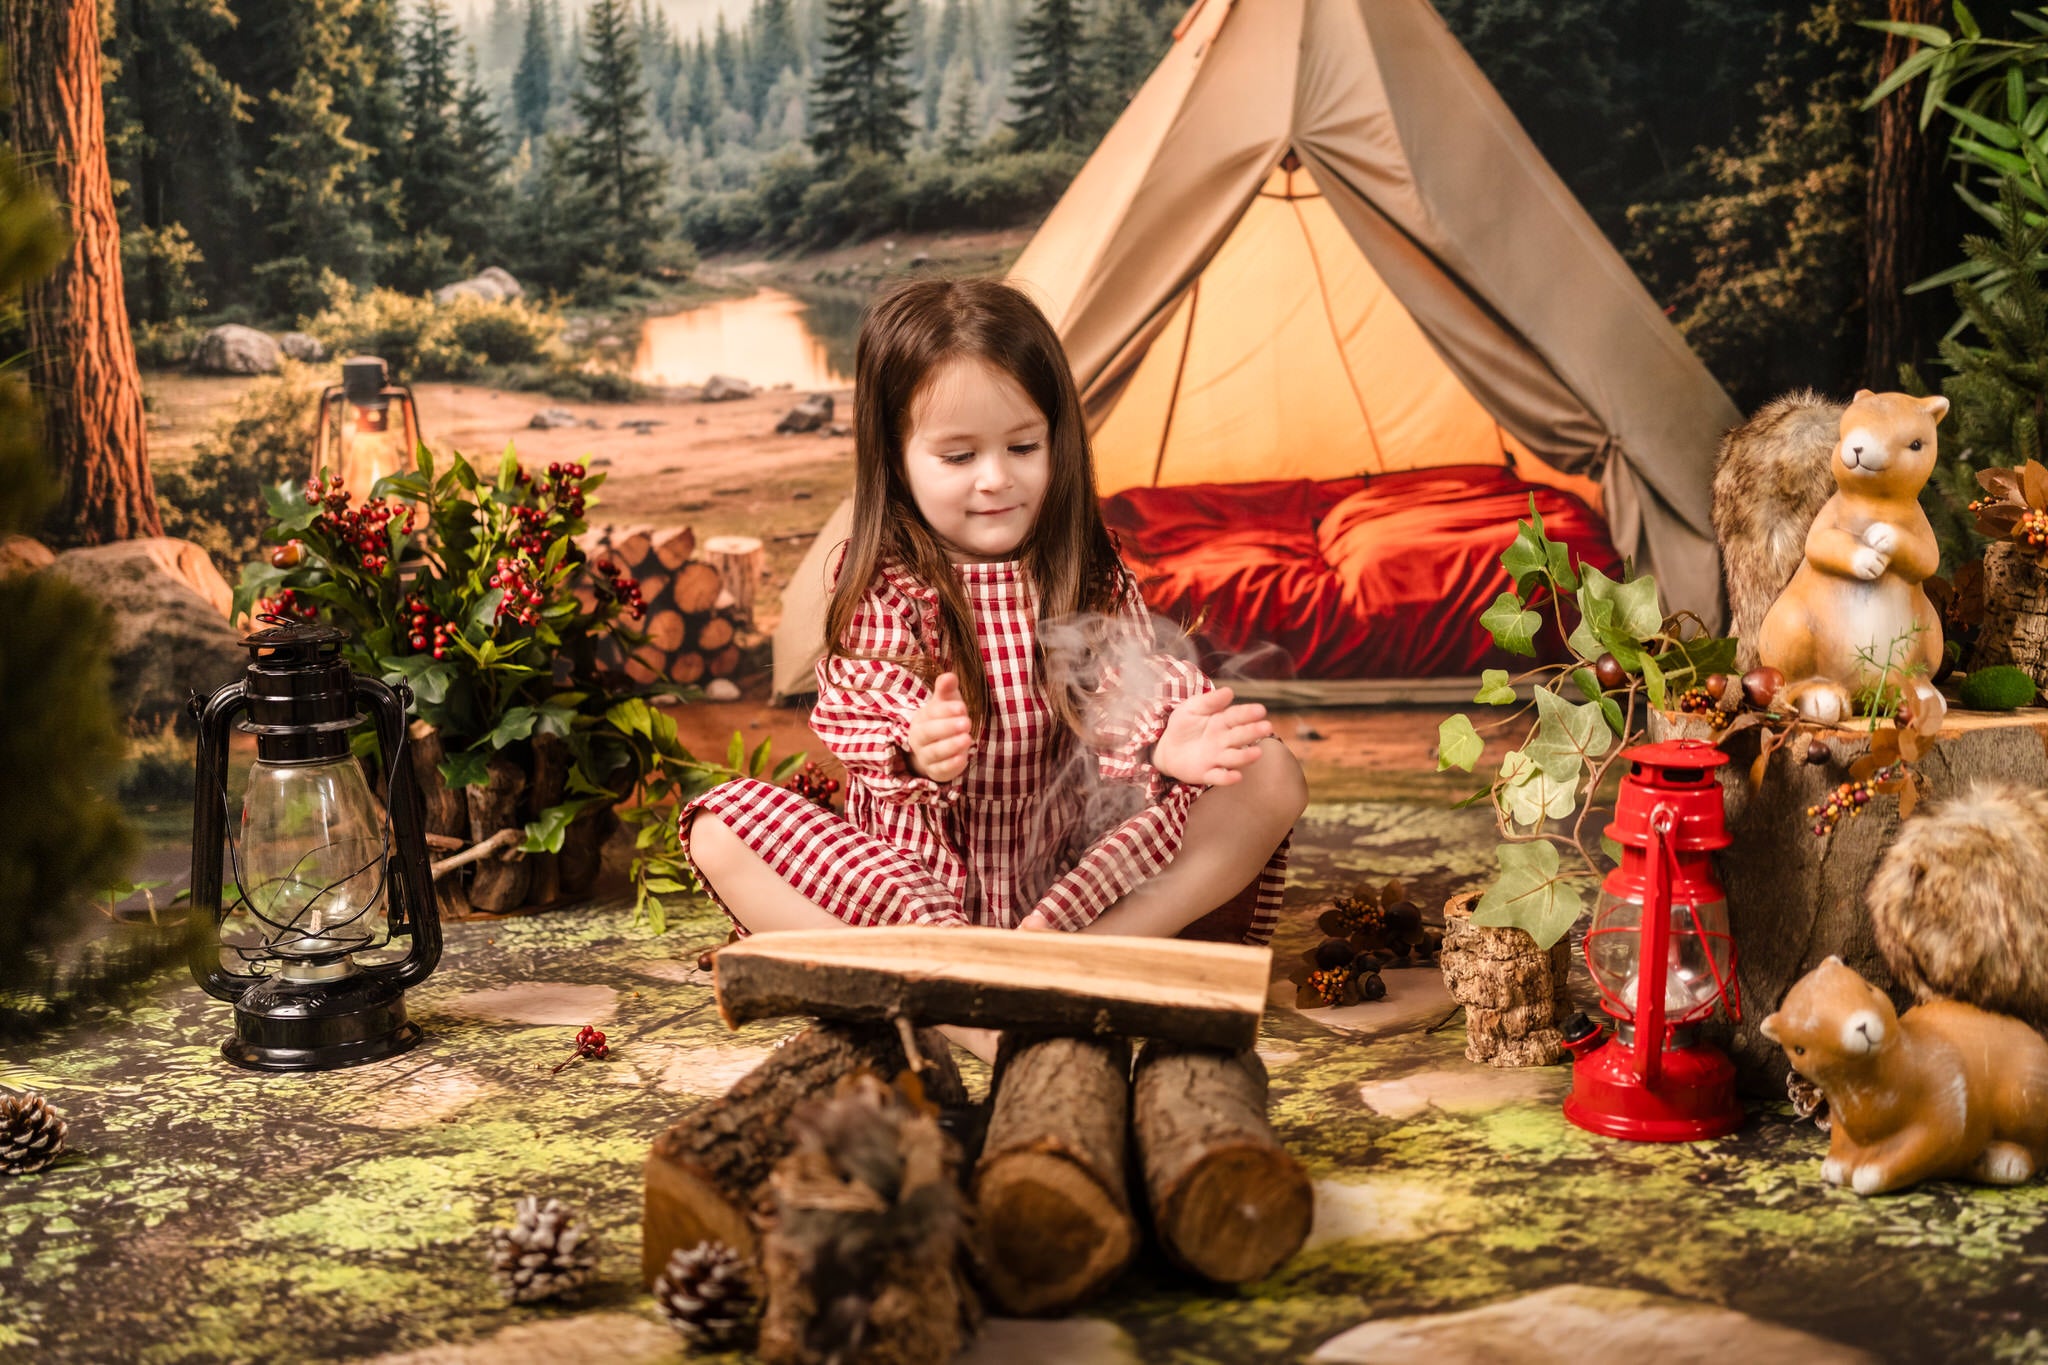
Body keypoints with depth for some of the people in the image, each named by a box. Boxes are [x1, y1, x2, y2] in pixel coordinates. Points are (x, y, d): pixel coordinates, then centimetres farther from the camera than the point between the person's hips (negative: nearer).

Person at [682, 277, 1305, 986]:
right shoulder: (881, 586, -3)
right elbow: (868, 720, -13)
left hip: (1075, 873, 2)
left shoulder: (1092, 573, 2)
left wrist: (1161, 742, -32)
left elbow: (1127, 691, -8)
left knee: (1270, 774, -17)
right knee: (721, 824, -21)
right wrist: (916, 755, -37)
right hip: (915, 880, -1)